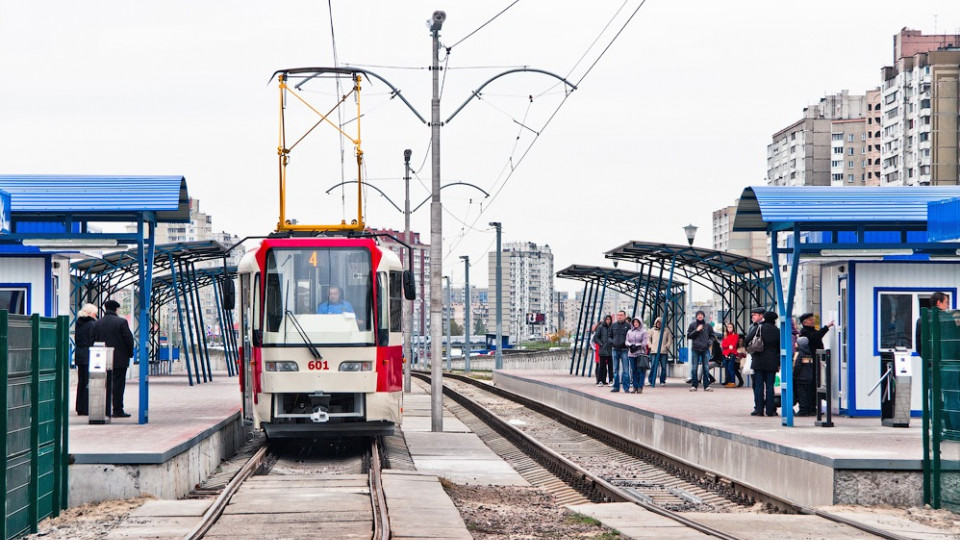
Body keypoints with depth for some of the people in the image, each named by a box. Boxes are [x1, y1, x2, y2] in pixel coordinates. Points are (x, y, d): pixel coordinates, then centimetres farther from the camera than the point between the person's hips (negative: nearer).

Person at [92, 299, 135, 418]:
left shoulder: (96, 324, 5)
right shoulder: (121, 322, -9)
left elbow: (93, 341, 7)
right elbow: (129, 340, -9)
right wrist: (130, 354, 5)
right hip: (119, 359, -4)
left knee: (105, 385, 9)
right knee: (118, 385, -1)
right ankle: (118, 410, -3)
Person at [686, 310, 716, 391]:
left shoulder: (708, 326, 8)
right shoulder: (692, 325, 4)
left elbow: (712, 335, 17)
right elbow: (688, 336, -1)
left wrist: (710, 341, -2)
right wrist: (696, 330, -11)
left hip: (705, 349, 1)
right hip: (695, 349, -1)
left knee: (706, 368, 1)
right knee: (694, 368, -1)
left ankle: (706, 386, 4)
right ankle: (694, 385, 4)